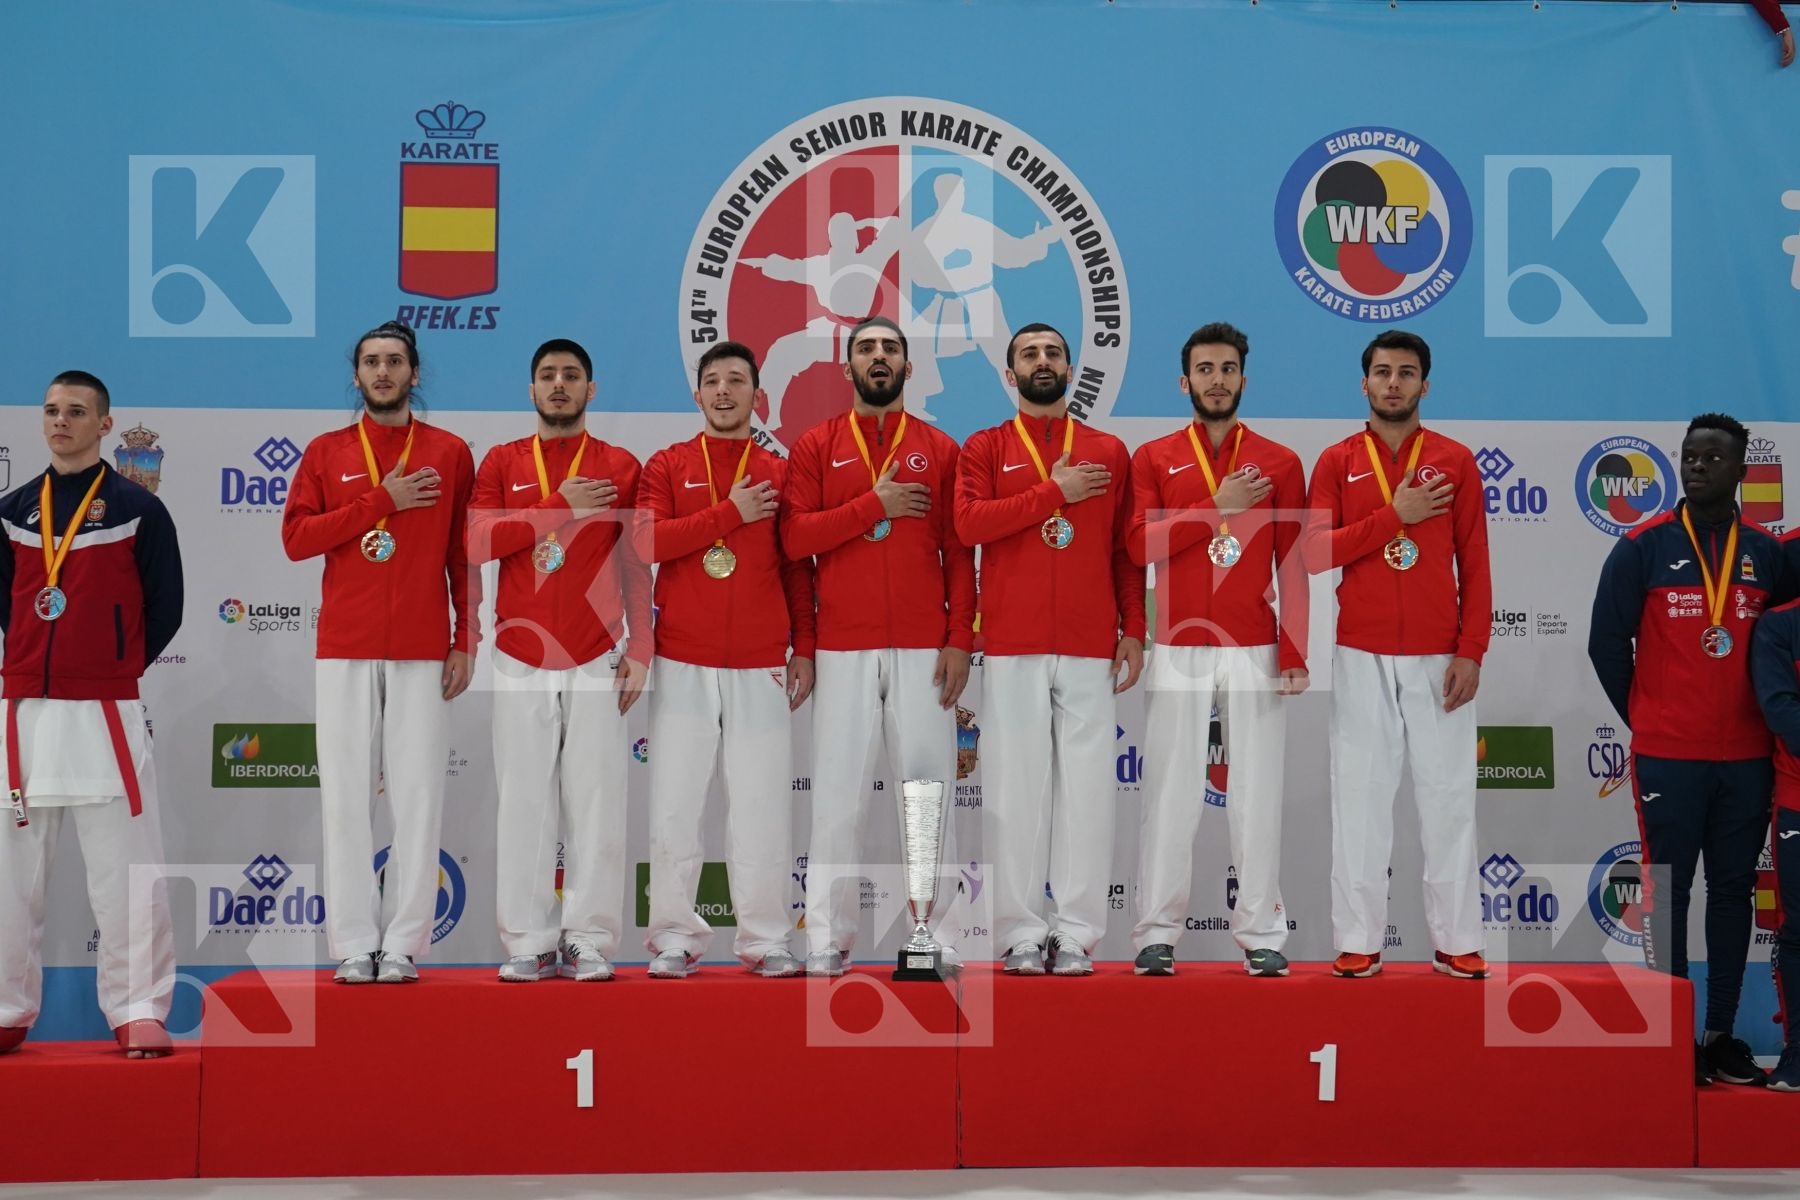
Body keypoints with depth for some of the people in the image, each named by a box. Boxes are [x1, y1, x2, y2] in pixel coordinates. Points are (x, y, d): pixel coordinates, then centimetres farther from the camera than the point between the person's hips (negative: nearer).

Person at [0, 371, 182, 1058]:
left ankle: (139, 1011, 4)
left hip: (105, 712, -4)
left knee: (124, 866, -4)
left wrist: (116, 666, 2)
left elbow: (165, 607, 1)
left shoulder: (137, 509, -2)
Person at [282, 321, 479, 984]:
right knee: (346, 795, 0)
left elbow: (464, 556, 7)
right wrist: (382, 499, -8)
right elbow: (296, 538, -1)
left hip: (423, 651, -1)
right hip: (345, 649, 1)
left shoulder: (450, 452, 9)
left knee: (417, 793, -2)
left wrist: (465, 642, 1)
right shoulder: (327, 452, 10)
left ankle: (404, 944, 3)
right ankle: (353, 943, 5)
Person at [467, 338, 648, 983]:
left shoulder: (620, 466, 7)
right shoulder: (502, 462, 10)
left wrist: (640, 650, -2)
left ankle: (590, 941, 3)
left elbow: (636, 567, 6)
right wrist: (559, 506, -11)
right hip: (521, 657, 1)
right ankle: (528, 942, 5)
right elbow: (476, 542, -5)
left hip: (597, 658, -1)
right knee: (524, 800, 0)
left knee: (596, 798, -2)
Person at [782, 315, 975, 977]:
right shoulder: (816, 446, 8)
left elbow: (961, 553, 6)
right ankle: (827, 939, 6)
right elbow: (794, 538, -3)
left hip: (925, 648, 1)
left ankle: (936, 936, 6)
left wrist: (961, 639, -3)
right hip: (843, 648, 0)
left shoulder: (941, 449, 10)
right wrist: (872, 505, -10)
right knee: (838, 792, 1)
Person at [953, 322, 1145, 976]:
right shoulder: (986, 448, 9)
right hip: (1013, 646, -1)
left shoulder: (1109, 452, 13)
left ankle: (1078, 932, 5)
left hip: (1090, 646, 1)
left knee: (1086, 784, -1)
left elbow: (1127, 549, 12)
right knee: (1016, 785, -1)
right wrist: (1054, 492, -9)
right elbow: (968, 522, -8)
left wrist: (1134, 629, 3)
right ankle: (1021, 932, 4)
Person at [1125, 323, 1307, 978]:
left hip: (1256, 650, 0)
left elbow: (1293, 567, 4)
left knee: (1257, 789, 3)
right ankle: (1157, 931, 7)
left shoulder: (1280, 462, 8)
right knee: (1169, 788, 2)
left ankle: (1261, 931, 9)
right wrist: (1219, 506, -11)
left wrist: (1294, 654, -4)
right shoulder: (1153, 458, 7)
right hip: (1178, 649, 0)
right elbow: (1140, 544, -6)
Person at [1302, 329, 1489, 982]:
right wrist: (1394, 515, -12)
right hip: (1362, 655, 0)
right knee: (1361, 795, 1)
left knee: (1448, 795, 2)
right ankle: (1359, 941, 7)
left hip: (1439, 657, 0)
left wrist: (1471, 651, -5)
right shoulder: (1337, 462, 6)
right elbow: (1314, 553, -5)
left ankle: (1456, 941, 9)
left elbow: (1475, 564, 3)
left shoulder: (1455, 461, 6)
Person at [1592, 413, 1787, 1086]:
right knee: (1667, 893, 0)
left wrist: (1769, 715, 9)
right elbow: (1606, 641, 1)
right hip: (1667, 757, -3)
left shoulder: (1768, 554, 6)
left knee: (1733, 891, 7)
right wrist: (1643, 715, 6)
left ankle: (1722, 1035, 16)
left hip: (1746, 758, 3)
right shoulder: (1643, 548, -2)